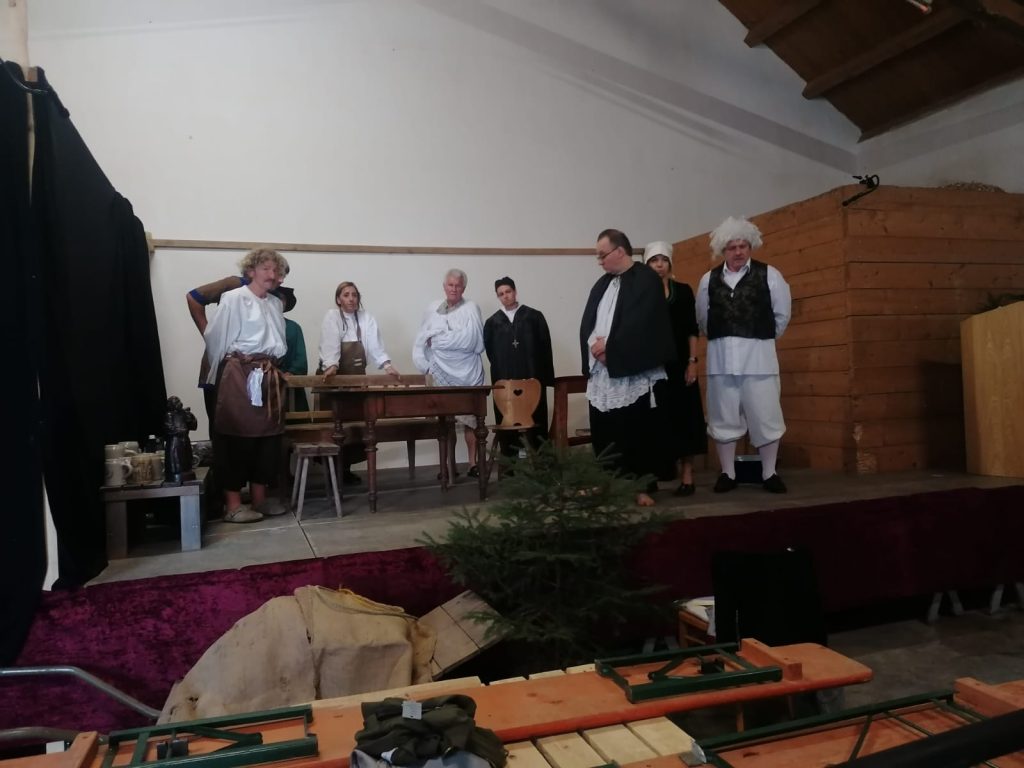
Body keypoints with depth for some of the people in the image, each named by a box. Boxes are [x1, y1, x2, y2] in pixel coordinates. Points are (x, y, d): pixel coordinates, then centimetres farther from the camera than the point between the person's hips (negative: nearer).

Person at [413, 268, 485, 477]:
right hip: (442, 375, 3)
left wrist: (436, 340, -10)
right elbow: (421, 341, 9)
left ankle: (473, 464, 11)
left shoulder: (471, 309, -4)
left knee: (470, 421, 2)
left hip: (467, 376, -3)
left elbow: (469, 340, -17)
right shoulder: (432, 309, 9)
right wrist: (425, 365, -5)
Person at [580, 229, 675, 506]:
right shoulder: (602, 284, 18)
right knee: (603, 433, 6)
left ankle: (643, 487, 8)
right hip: (602, 372, 7)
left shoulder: (646, 279, -4)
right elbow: (587, 322, 11)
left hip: (634, 372, -6)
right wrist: (594, 345, -8)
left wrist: (609, 346, -11)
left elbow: (641, 324, -15)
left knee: (637, 433, -1)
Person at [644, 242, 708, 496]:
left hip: (679, 363, 1)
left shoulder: (684, 291, 7)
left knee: (684, 415, 0)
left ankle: (687, 476, 4)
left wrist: (692, 362, -5)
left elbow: (692, 330, 4)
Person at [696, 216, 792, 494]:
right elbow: (702, 318, 16)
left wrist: (764, 339, 11)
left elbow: (782, 314, 7)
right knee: (723, 417, 7)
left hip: (758, 355, -2)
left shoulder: (768, 274, 0)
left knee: (765, 416, 2)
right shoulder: (709, 279, 7)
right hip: (721, 357, 2)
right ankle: (728, 473, 17)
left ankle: (769, 473, 15)